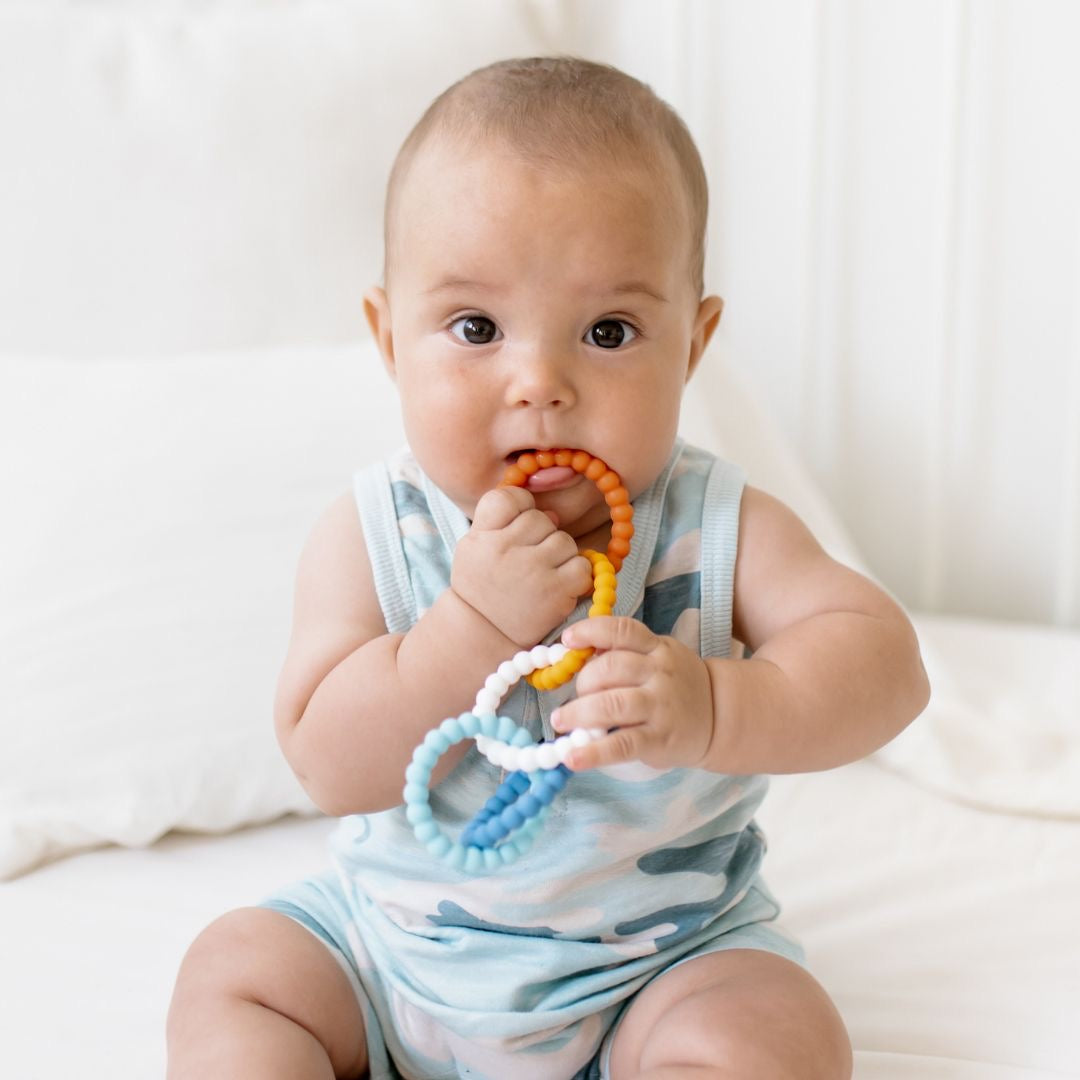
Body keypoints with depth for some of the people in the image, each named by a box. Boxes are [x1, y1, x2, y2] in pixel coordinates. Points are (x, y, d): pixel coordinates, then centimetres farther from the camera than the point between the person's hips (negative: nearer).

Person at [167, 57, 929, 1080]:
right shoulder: (370, 538, -13)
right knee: (230, 971, -6)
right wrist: (476, 621, -33)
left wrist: (712, 708, -40)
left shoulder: (717, 527, -13)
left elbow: (883, 663, -21)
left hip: (663, 958, -1)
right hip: (397, 940, 2)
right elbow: (332, 767, -20)